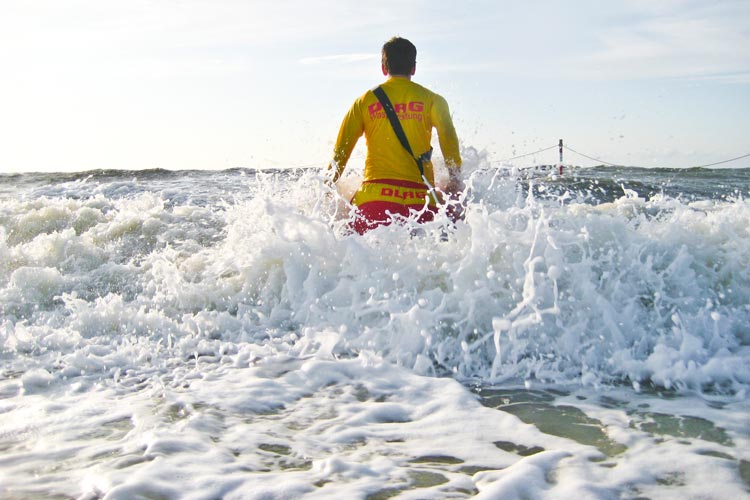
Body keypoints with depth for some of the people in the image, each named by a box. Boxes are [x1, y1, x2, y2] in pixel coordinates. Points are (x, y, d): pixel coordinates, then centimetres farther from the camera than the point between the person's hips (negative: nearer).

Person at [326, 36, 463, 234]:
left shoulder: (365, 101, 16)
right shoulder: (431, 99, 13)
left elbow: (340, 151, 13)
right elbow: (447, 135, -6)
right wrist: (455, 177, -11)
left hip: (375, 196, 0)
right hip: (420, 198, 0)